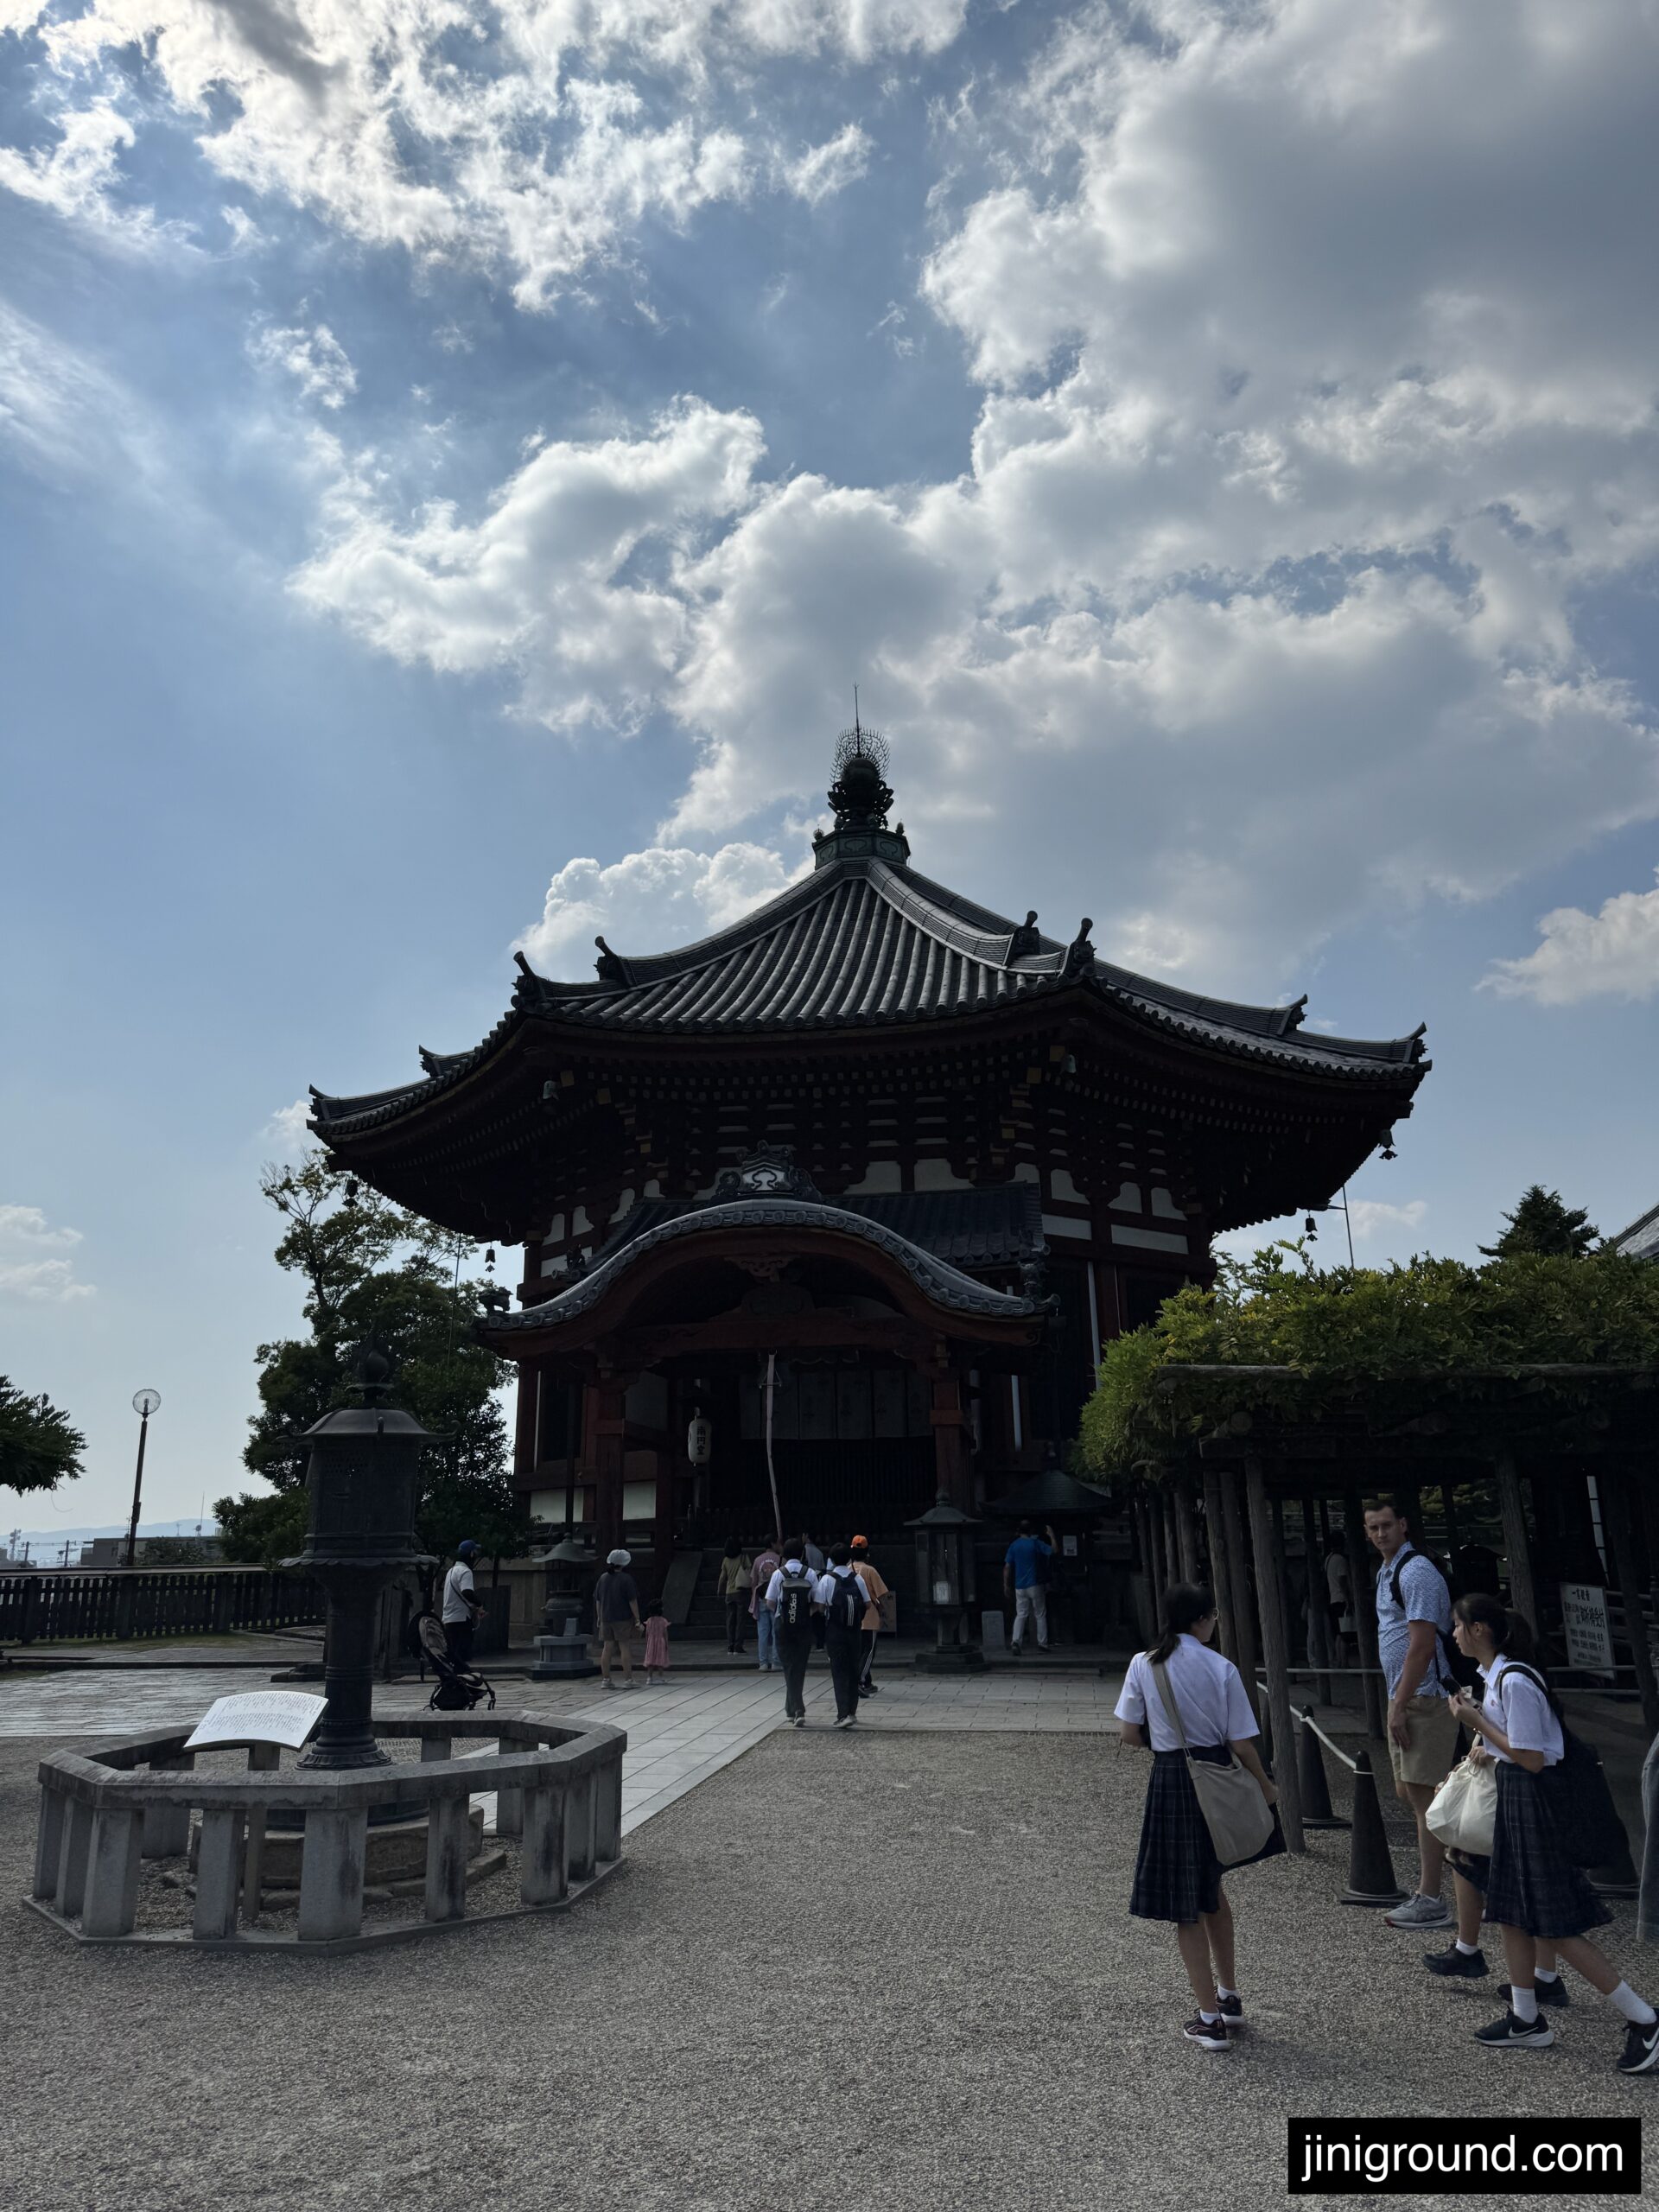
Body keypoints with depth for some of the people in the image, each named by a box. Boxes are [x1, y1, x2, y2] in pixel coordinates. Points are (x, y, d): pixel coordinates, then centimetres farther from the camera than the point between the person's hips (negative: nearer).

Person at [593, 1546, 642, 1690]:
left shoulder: (603, 1578, 5)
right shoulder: (626, 1579, -10)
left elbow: (598, 1601, 10)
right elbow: (633, 1601, -11)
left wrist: (599, 1618, 18)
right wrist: (637, 1619, -6)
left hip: (606, 1618, 4)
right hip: (623, 1618, -4)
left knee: (607, 1648, 8)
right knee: (623, 1647, 0)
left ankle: (605, 1679, 10)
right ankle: (627, 1679, 0)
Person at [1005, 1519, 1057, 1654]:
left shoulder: (1013, 1546, 3)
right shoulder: (1035, 1543, -7)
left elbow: (1007, 1567, 2)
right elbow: (1054, 1550, -4)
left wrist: (1006, 1586, 7)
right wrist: (1052, 1535, 10)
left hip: (1019, 1587, 3)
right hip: (1035, 1586, -3)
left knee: (1020, 1615, 5)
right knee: (1040, 1615, 9)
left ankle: (1015, 1641, -13)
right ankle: (1042, 1644, 9)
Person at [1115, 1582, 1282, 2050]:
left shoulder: (1143, 1665, -8)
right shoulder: (1221, 1668, -9)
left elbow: (1130, 1736, -3)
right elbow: (1241, 1745, -6)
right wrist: (1266, 1788, 10)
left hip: (1169, 1781, -2)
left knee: (1187, 1907, 10)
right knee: (1211, 1890, 24)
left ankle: (1210, 2019, 14)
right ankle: (1229, 1999, 35)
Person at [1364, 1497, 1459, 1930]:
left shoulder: (1416, 1572, -16)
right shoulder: (1387, 1573, 15)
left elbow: (1421, 1645, -21)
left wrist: (1400, 1706, -20)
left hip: (1423, 1698, -10)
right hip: (1404, 1698, 10)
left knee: (1423, 1796, -5)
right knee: (1407, 1792, 15)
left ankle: (1430, 1901, 1)